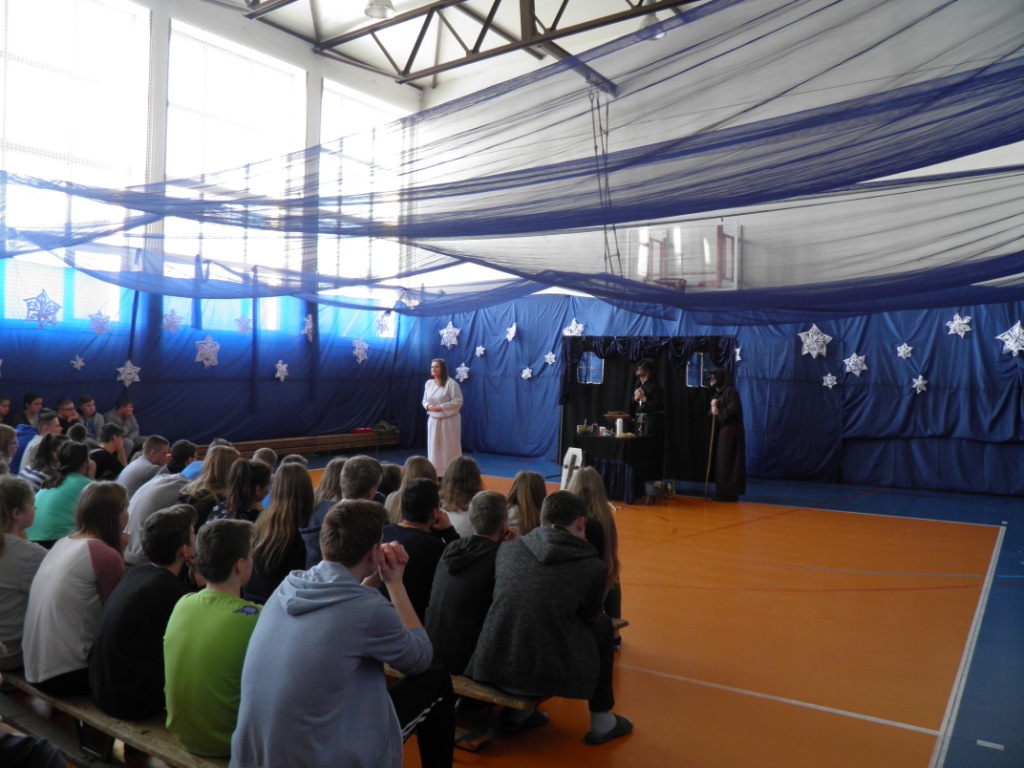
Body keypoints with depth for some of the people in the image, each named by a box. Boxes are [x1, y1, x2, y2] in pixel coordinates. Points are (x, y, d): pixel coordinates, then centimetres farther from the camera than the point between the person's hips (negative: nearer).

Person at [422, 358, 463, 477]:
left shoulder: (451, 383, -13)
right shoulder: (429, 383, 8)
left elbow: (458, 402, -16)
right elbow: (425, 400, 16)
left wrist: (440, 407, -20)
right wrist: (428, 406, -8)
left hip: (449, 421, -6)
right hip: (433, 421, 6)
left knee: (450, 449, -3)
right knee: (434, 448, 8)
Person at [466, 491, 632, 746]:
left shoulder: (507, 548, 6)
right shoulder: (594, 567, -3)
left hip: (491, 666, 4)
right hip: (549, 674, -3)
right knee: (603, 624, 22)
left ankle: (518, 711, 35)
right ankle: (602, 721, 28)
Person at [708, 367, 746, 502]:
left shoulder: (730, 391, -10)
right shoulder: (718, 393, 19)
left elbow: (733, 410, -21)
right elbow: (714, 413, 17)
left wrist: (719, 412, -8)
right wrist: (713, 408, -4)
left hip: (729, 431, -9)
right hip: (721, 431, 9)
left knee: (727, 461, -9)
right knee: (721, 462, 8)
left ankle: (729, 493, -7)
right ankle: (724, 492, 11)